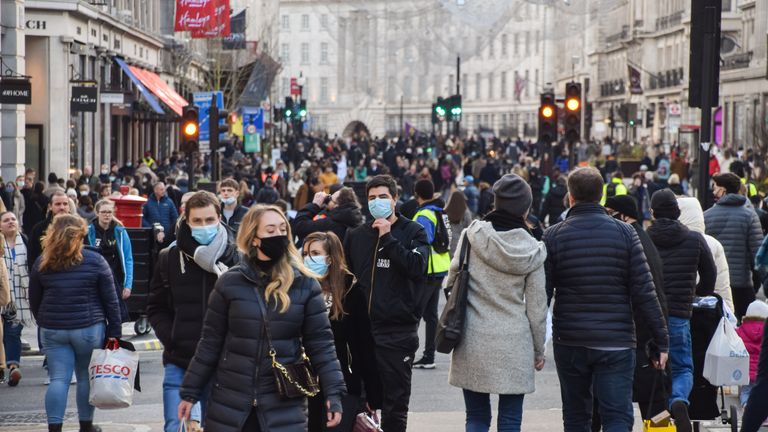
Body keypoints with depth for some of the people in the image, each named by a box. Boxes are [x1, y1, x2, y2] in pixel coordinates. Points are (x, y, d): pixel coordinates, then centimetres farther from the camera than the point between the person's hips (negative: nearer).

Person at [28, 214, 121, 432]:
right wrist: (114, 331, 1)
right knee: (86, 378, 11)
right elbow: (110, 300, -5)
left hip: (52, 330, 2)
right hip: (89, 328, -2)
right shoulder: (95, 261, -6)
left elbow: (34, 301, 9)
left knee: (58, 379, 2)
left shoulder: (42, 263, 1)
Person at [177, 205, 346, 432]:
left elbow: (320, 342, 0)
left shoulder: (305, 284, 0)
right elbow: (210, 342, 4)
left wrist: (333, 392, -9)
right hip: (230, 403, 1)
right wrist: (190, 392, 4)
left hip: (285, 406, 0)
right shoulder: (230, 283, 0)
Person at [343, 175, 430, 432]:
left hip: (398, 330, -3)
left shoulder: (413, 232, 1)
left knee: (395, 402, 2)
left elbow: (417, 267, -15)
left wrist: (388, 237, -14)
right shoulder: (356, 235, 11)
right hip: (362, 327, 3)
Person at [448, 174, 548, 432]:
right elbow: (536, 306, 1)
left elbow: (452, 279, 5)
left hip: (474, 343, 1)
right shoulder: (530, 250, -3)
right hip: (514, 345, 0)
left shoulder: (472, 236, -4)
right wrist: (539, 350, 12)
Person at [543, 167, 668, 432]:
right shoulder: (624, 233, -1)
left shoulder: (553, 236, -1)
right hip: (617, 341, -1)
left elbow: (542, 293, -3)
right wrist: (661, 340, 2)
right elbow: (644, 292, -4)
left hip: (569, 343, 1)